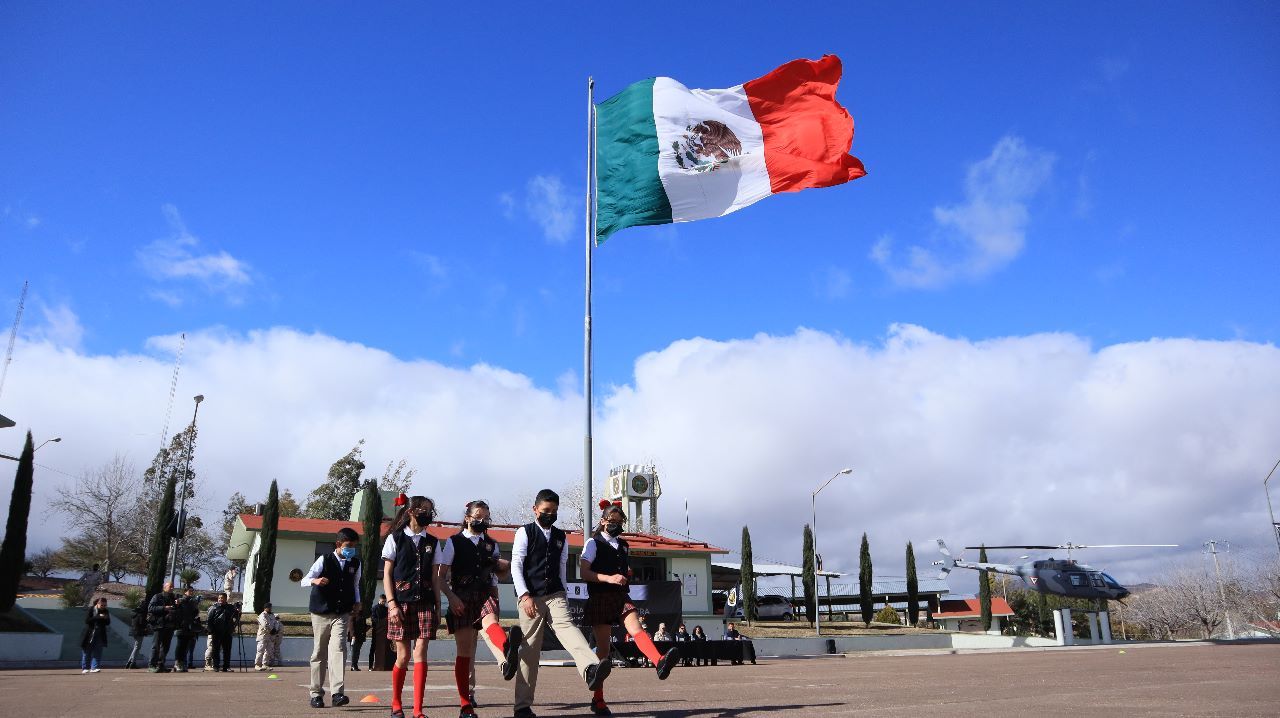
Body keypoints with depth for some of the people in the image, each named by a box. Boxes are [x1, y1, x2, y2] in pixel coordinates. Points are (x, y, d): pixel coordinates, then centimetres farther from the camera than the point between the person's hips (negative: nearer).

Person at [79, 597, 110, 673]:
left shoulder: (105, 611, 5)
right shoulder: (91, 609, -6)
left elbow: (108, 622, 3)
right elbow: (87, 620, -16)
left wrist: (105, 618, -18)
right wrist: (98, 617, -23)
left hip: (99, 636, 3)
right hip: (89, 635, -3)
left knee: (97, 652, -5)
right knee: (87, 652, 5)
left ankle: (94, 667, -5)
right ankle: (85, 668, 15)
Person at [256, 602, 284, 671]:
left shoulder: (273, 616, 17)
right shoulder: (262, 616, -6)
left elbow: (279, 624, 14)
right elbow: (265, 625, -20)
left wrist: (277, 630, -3)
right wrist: (271, 630, -14)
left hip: (271, 637, 8)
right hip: (263, 636, -8)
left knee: (269, 651, 7)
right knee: (260, 651, -9)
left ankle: (265, 664, 13)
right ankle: (257, 665, -6)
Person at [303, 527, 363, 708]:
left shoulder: (355, 563, 6)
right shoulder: (325, 560, -5)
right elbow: (304, 581, -8)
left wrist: (357, 601, 5)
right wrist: (315, 581, -30)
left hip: (341, 614, 1)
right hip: (321, 613, -1)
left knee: (338, 648, -16)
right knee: (319, 653, 6)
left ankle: (337, 693, -22)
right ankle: (316, 693, 18)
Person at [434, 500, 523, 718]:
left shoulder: (491, 544, 16)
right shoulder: (453, 542, 6)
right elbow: (440, 576, 2)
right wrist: (452, 598, -11)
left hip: (485, 595, 1)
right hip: (461, 599, -1)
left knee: (490, 621, -33)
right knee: (464, 652, 0)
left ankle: (508, 655, -67)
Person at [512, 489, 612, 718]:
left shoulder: (561, 537, 17)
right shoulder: (525, 532, 4)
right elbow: (516, 566, -4)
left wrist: (562, 597, 15)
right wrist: (525, 596, -13)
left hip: (555, 596, 3)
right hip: (531, 598, -2)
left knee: (567, 627, -24)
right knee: (529, 650, -1)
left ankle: (591, 670, -50)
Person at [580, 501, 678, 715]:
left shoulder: (623, 546, 17)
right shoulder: (594, 543, 0)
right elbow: (583, 572, -11)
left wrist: (626, 574, 11)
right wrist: (609, 578, -22)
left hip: (621, 597, 4)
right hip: (600, 598, -4)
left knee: (636, 628, -23)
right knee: (603, 649, 0)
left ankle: (660, 662, -49)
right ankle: (598, 700, 11)